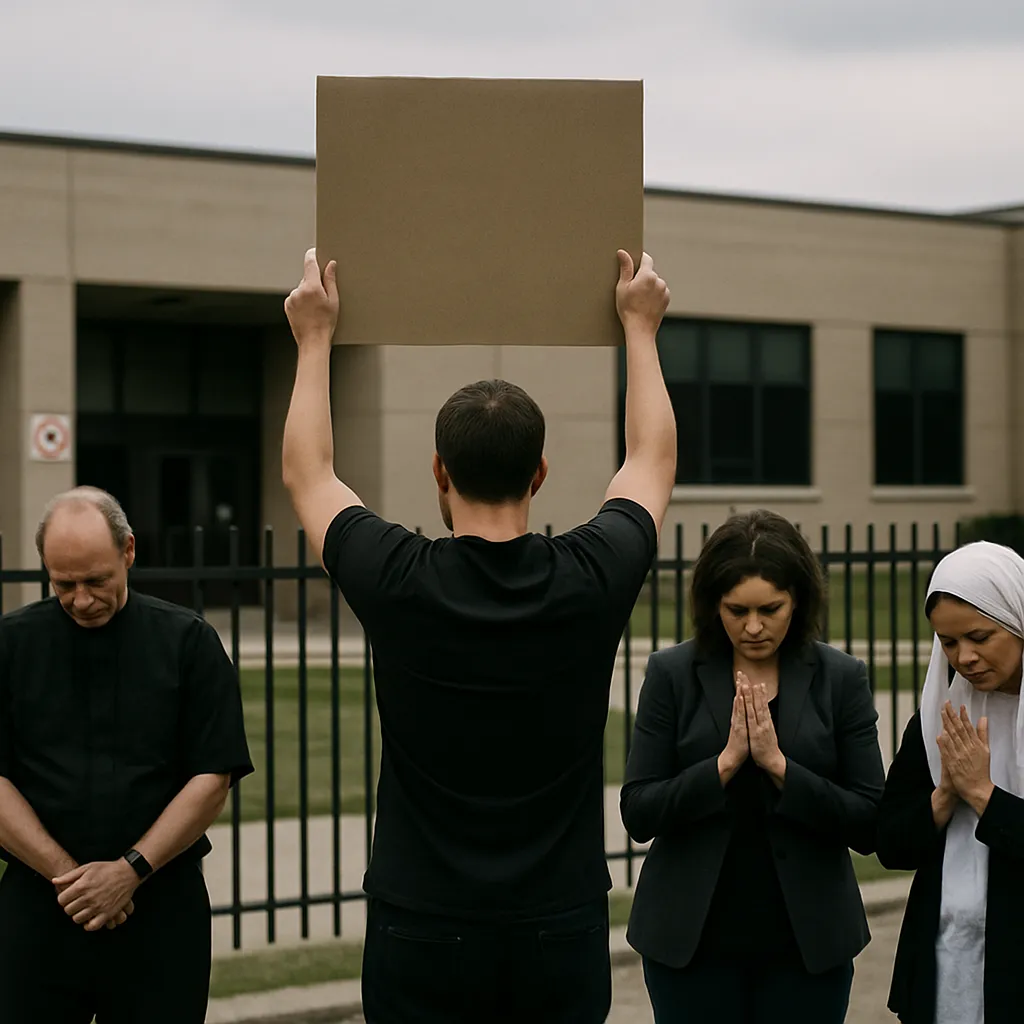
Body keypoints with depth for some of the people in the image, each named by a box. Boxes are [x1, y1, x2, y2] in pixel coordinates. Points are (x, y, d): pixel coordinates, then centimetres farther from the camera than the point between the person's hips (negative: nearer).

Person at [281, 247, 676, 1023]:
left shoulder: (398, 583, -11)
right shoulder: (590, 581, -7)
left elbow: (308, 473, 10)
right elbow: (653, 462, 14)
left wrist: (317, 338, 19)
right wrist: (640, 328, 24)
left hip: (424, 937, -1)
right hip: (561, 936, 2)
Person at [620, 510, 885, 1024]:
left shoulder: (841, 678, -1)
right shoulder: (673, 673, -2)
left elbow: (869, 825, -5)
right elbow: (638, 814, -5)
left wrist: (778, 764, -17)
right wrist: (726, 761, -17)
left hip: (807, 939, 0)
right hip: (693, 940, 0)